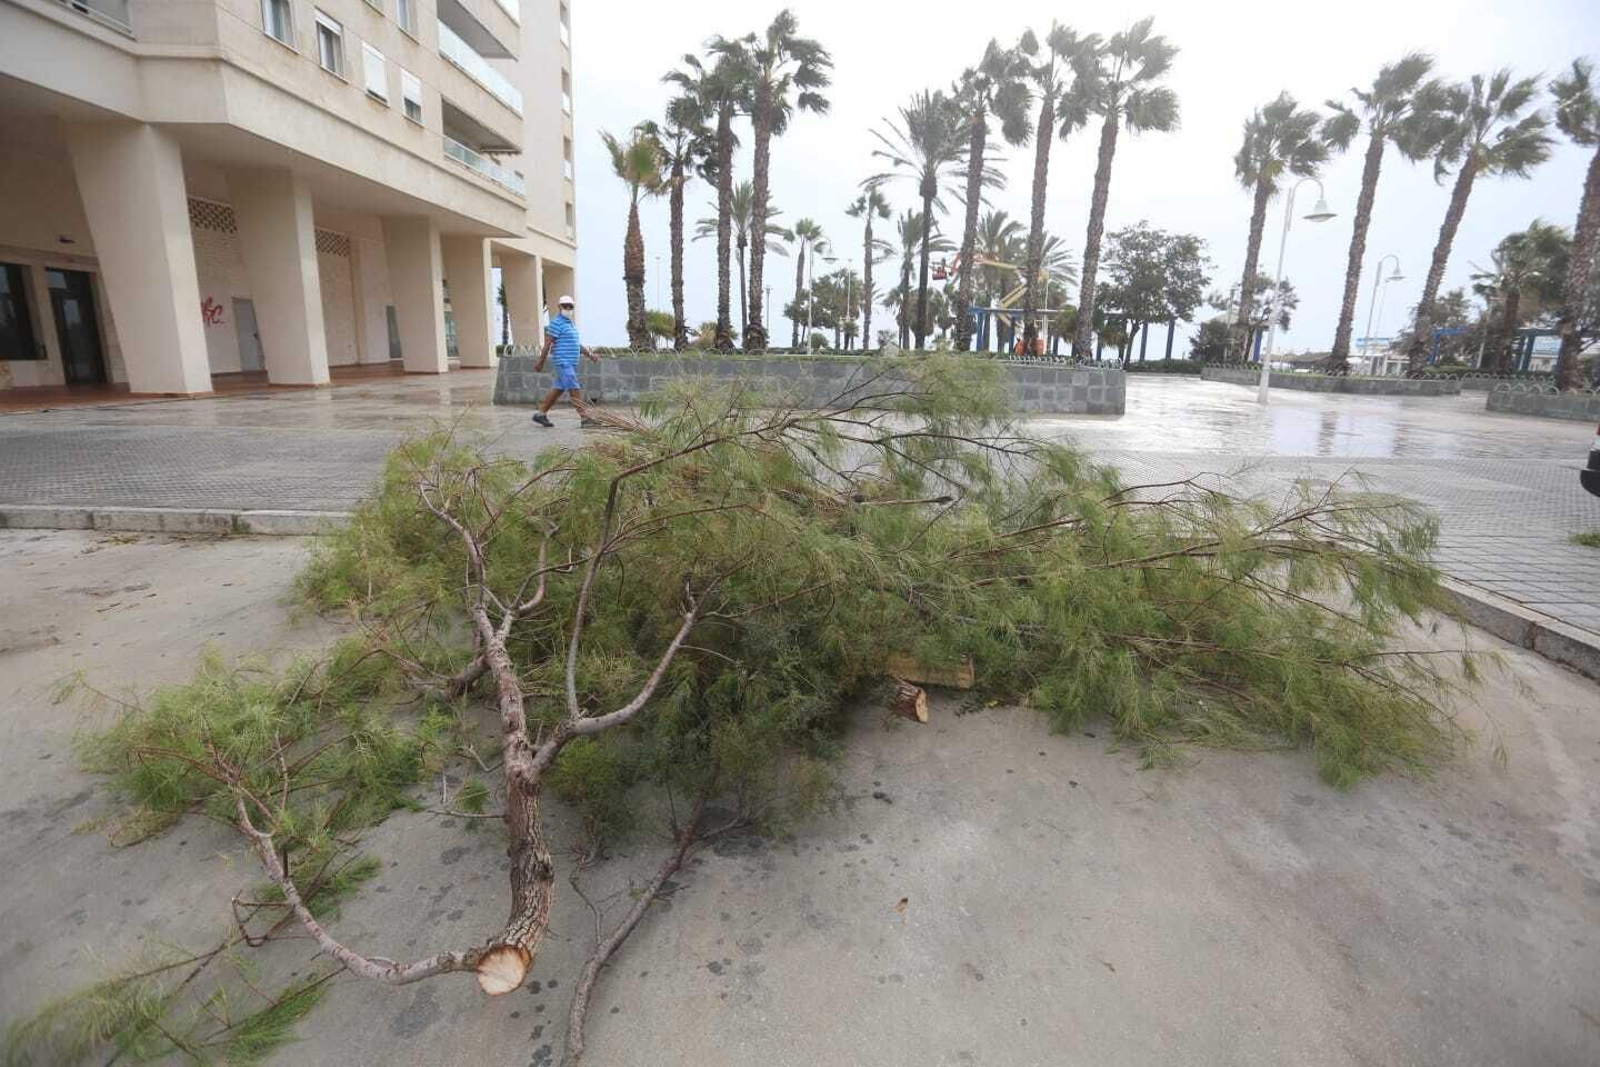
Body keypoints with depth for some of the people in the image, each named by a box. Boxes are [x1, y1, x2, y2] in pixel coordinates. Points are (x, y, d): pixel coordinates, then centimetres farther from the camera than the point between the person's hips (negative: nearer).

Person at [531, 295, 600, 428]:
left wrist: (590, 354, 10)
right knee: (575, 390, -10)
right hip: (564, 363, -10)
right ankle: (585, 418, -9)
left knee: (558, 390, 13)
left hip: (570, 364, 10)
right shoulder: (557, 322, -9)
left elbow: (577, 343, 22)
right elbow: (547, 344, -10)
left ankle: (541, 414, 20)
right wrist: (540, 363, -10)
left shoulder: (569, 323, 20)